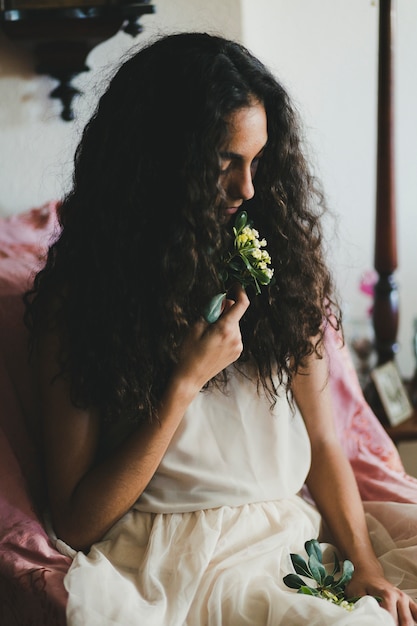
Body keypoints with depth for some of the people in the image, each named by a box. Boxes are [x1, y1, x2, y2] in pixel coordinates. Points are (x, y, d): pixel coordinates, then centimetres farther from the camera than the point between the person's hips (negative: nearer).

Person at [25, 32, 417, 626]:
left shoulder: (283, 259, 5)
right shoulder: (73, 293, -6)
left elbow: (322, 442, 8)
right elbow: (77, 524, -7)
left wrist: (364, 564, -8)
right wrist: (186, 382, -15)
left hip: (297, 538, 4)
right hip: (175, 567, -3)